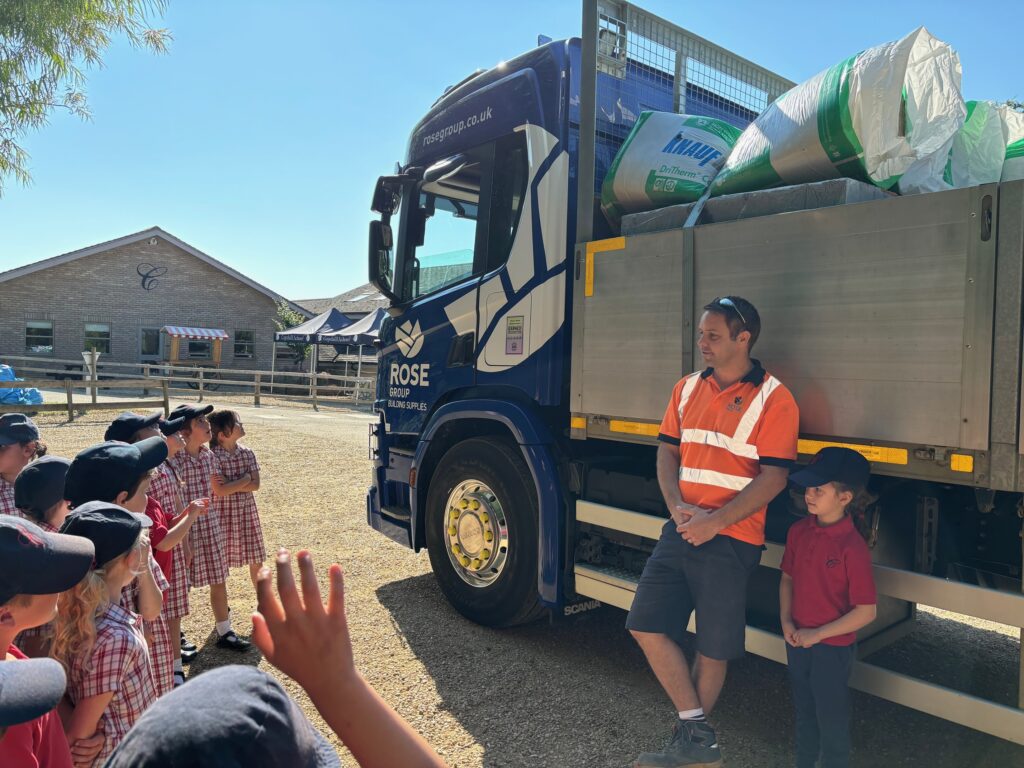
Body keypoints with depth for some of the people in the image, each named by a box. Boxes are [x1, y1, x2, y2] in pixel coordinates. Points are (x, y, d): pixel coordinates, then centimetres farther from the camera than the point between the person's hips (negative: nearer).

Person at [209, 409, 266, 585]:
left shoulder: (247, 453, -1)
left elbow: (255, 485, -6)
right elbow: (220, 491, -22)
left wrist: (231, 484, -18)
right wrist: (245, 479, -14)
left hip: (247, 512, 4)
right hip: (224, 514, -4)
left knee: (256, 560, 12)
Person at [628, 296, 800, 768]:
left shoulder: (773, 399, -9)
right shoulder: (687, 389, 10)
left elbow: (773, 478, -13)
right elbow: (668, 450, 10)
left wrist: (715, 522, -20)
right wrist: (677, 505, -7)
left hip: (730, 539, -6)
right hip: (681, 530, 6)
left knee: (712, 648, 6)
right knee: (646, 625, 2)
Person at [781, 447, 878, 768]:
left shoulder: (852, 547, -23)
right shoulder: (798, 531, -5)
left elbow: (866, 612, -20)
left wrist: (818, 634, -17)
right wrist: (786, 621, -4)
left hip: (833, 648, -6)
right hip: (797, 641, 6)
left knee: (831, 718, 13)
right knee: (804, 711, 24)